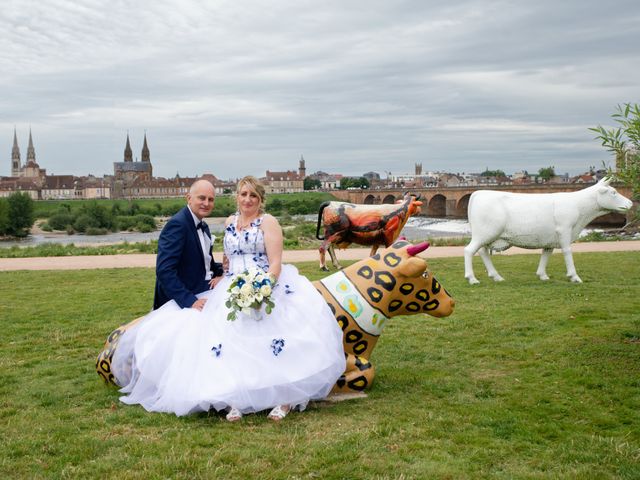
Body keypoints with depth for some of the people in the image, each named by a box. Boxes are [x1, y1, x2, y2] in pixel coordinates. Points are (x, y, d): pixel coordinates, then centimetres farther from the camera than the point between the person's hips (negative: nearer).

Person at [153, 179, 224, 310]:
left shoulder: (203, 226, 11)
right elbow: (164, 270, -25)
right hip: (179, 303, -8)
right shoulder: (177, 224, -17)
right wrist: (190, 301, -29)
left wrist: (219, 273, 0)